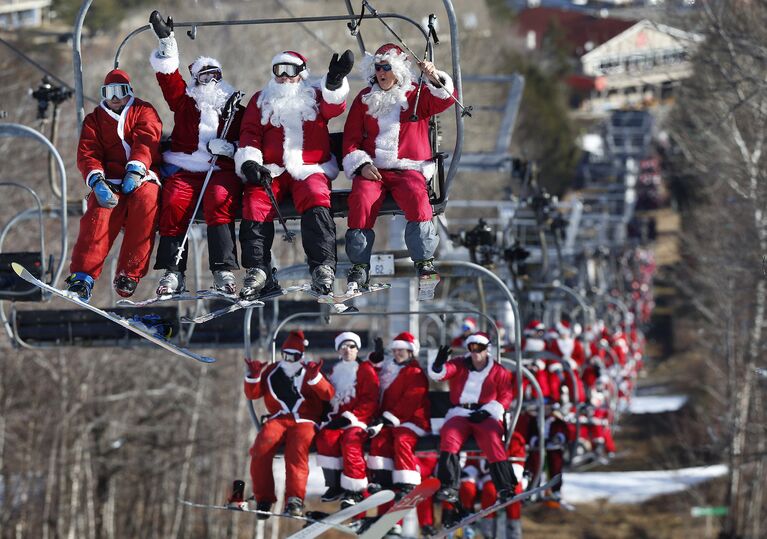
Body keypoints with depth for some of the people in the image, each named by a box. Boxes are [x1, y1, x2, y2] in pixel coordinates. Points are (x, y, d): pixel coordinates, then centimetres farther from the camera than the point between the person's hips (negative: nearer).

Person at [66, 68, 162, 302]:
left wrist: (135, 171, -21)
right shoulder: (94, 120, 22)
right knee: (100, 213, -30)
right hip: (110, 181, 1)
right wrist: (97, 181, -15)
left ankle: (129, 274, -32)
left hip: (141, 178, -1)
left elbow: (146, 141, -2)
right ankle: (83, 276, -39)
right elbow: (87, 154, 7)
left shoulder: (143, 111, 17)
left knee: (146, 201, -35)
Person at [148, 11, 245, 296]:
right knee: (174, 203, -28)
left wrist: (229, 147, -7)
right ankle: (173, 272, -28)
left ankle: (224, 271, -38)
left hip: (221, 171, -1)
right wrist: (166, 40, 1)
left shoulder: (235, 110, 18)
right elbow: (168, 74, 12)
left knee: (220, 200, -32)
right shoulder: (184, 100, 20)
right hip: (184, 170, 1)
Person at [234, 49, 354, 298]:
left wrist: (335, 81, -27)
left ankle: (323, 267, -39)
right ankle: (258, 271, -31)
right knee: (255, 202, -28)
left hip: (309, 170, -1)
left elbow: (334, 107, -5)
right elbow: (249, 133, 12)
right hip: (270, 171, 1)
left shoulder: (315, 97, 17)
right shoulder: (260, 100, 21)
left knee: (316, 197, -32)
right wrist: (250, 162, -8)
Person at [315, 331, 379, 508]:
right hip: (339, 419, 5)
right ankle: (335, 485, -19)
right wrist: (333, 416, 4)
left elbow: (370, 400, -8)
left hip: (359, 419, -5)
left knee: (350, 440, -34)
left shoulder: (366, 370, 1)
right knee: (326, 437, -25)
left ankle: (354, 491, -31)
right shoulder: (336, 372, 19)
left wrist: (350, 417, -16)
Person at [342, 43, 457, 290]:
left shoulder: (416, 95, 11)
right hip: (372, 169, 1)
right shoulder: (364, 99, 17)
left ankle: (424, 261, -29)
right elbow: (351, 138, 14)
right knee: (361, 199, -30)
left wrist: (435, 78, -26)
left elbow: (445, 99, -6)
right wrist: (362, 165, -3)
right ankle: (359, 267, -27)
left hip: (408, 169, -1)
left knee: (417, 197, -33)